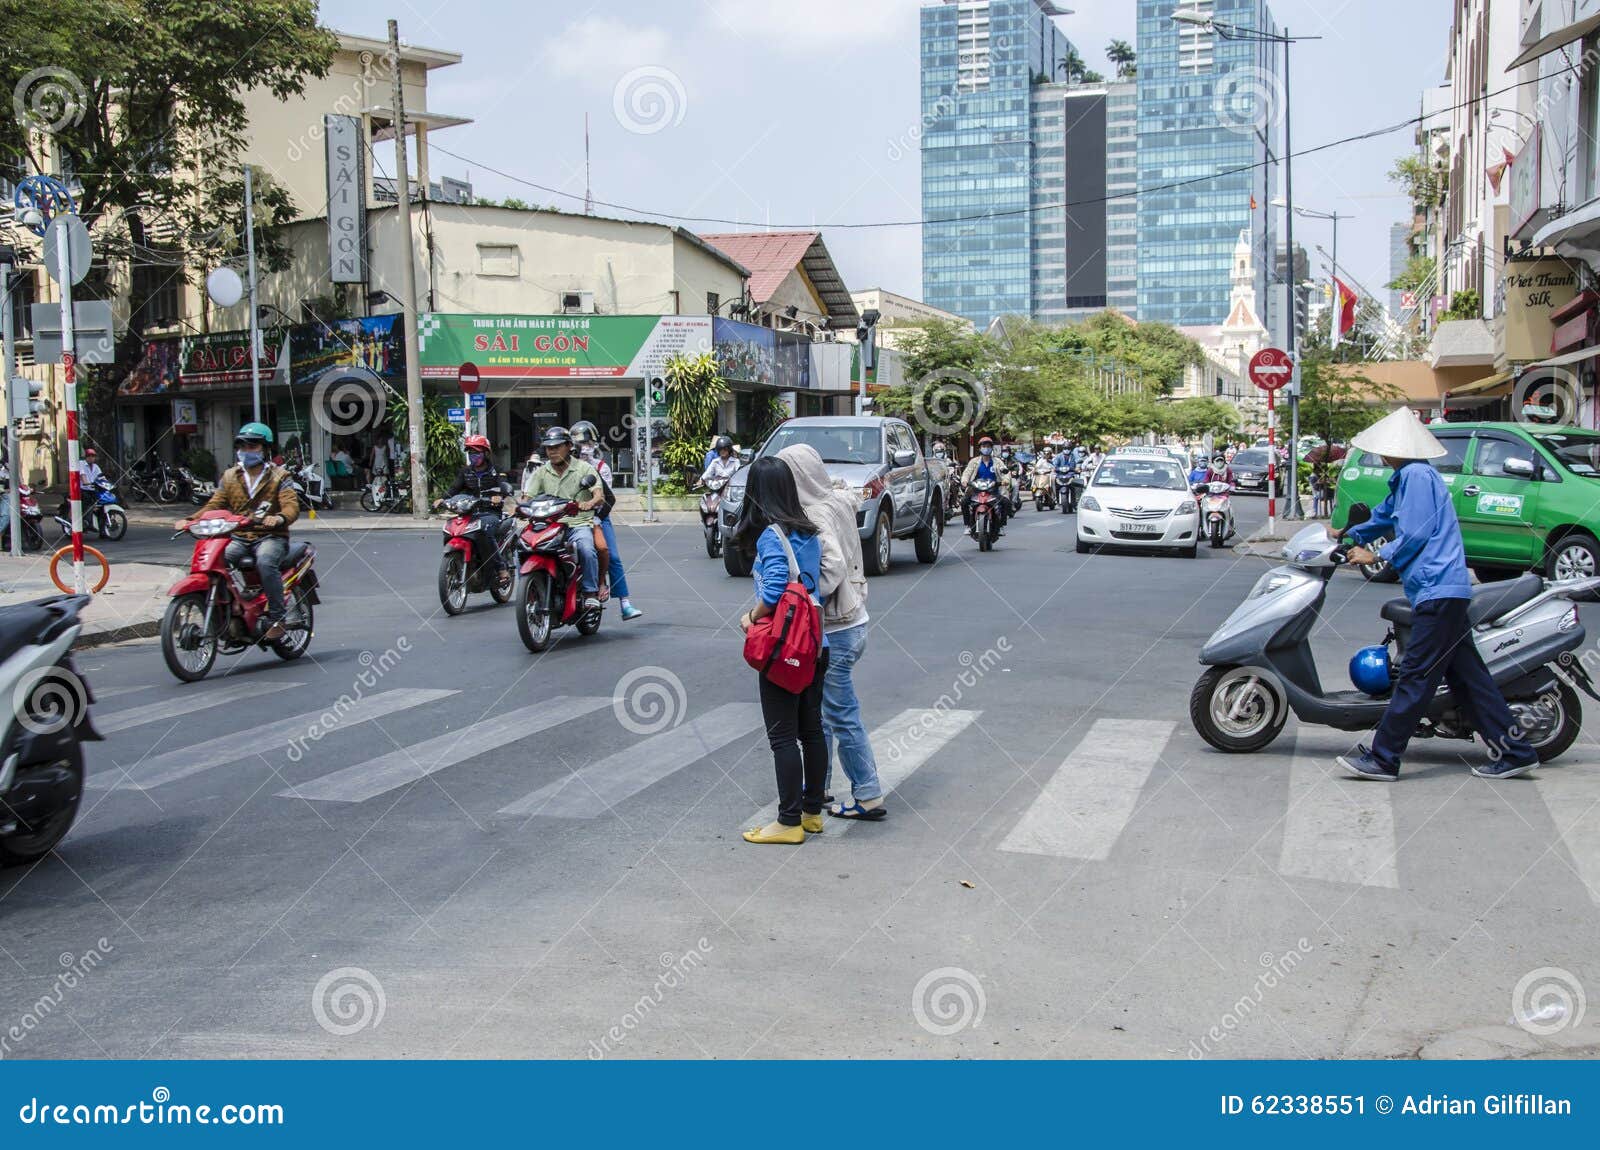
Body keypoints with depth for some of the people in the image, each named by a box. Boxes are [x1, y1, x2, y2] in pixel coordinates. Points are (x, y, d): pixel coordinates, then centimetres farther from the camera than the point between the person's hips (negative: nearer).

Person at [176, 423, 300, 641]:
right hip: (239, 538, 4)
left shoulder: (278, 476, 4)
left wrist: (280, 518, -34)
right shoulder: (230, 477, 17)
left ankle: (277, 619, -28)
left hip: (270, 536, -4)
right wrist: (190, 520, -8)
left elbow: (292, 506, -10)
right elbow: (215, 505, 10)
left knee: (265, 562, -36)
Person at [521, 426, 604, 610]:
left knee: (586, 549, -34)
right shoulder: (541, 472, 14)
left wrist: (589, 503, -33)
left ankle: (591, 592, -16)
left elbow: (600, 495, -9)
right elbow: (527, 496, 5)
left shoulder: (584, 468, 4)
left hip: (578, 524, -3)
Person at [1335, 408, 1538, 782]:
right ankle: (1514, 752, 14)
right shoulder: (1407, 477, 20)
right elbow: (1384, 517, 36)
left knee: (1416, 676, -8)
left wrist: (1375, 556, -4)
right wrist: (1348, 535, 36)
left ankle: (1382, 758, -7)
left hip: (1437, 591, -11)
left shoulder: (1417, 475, -12)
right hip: (1445, 591, 11)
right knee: (1466, 675, 11)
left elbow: (1415, 534, -16)